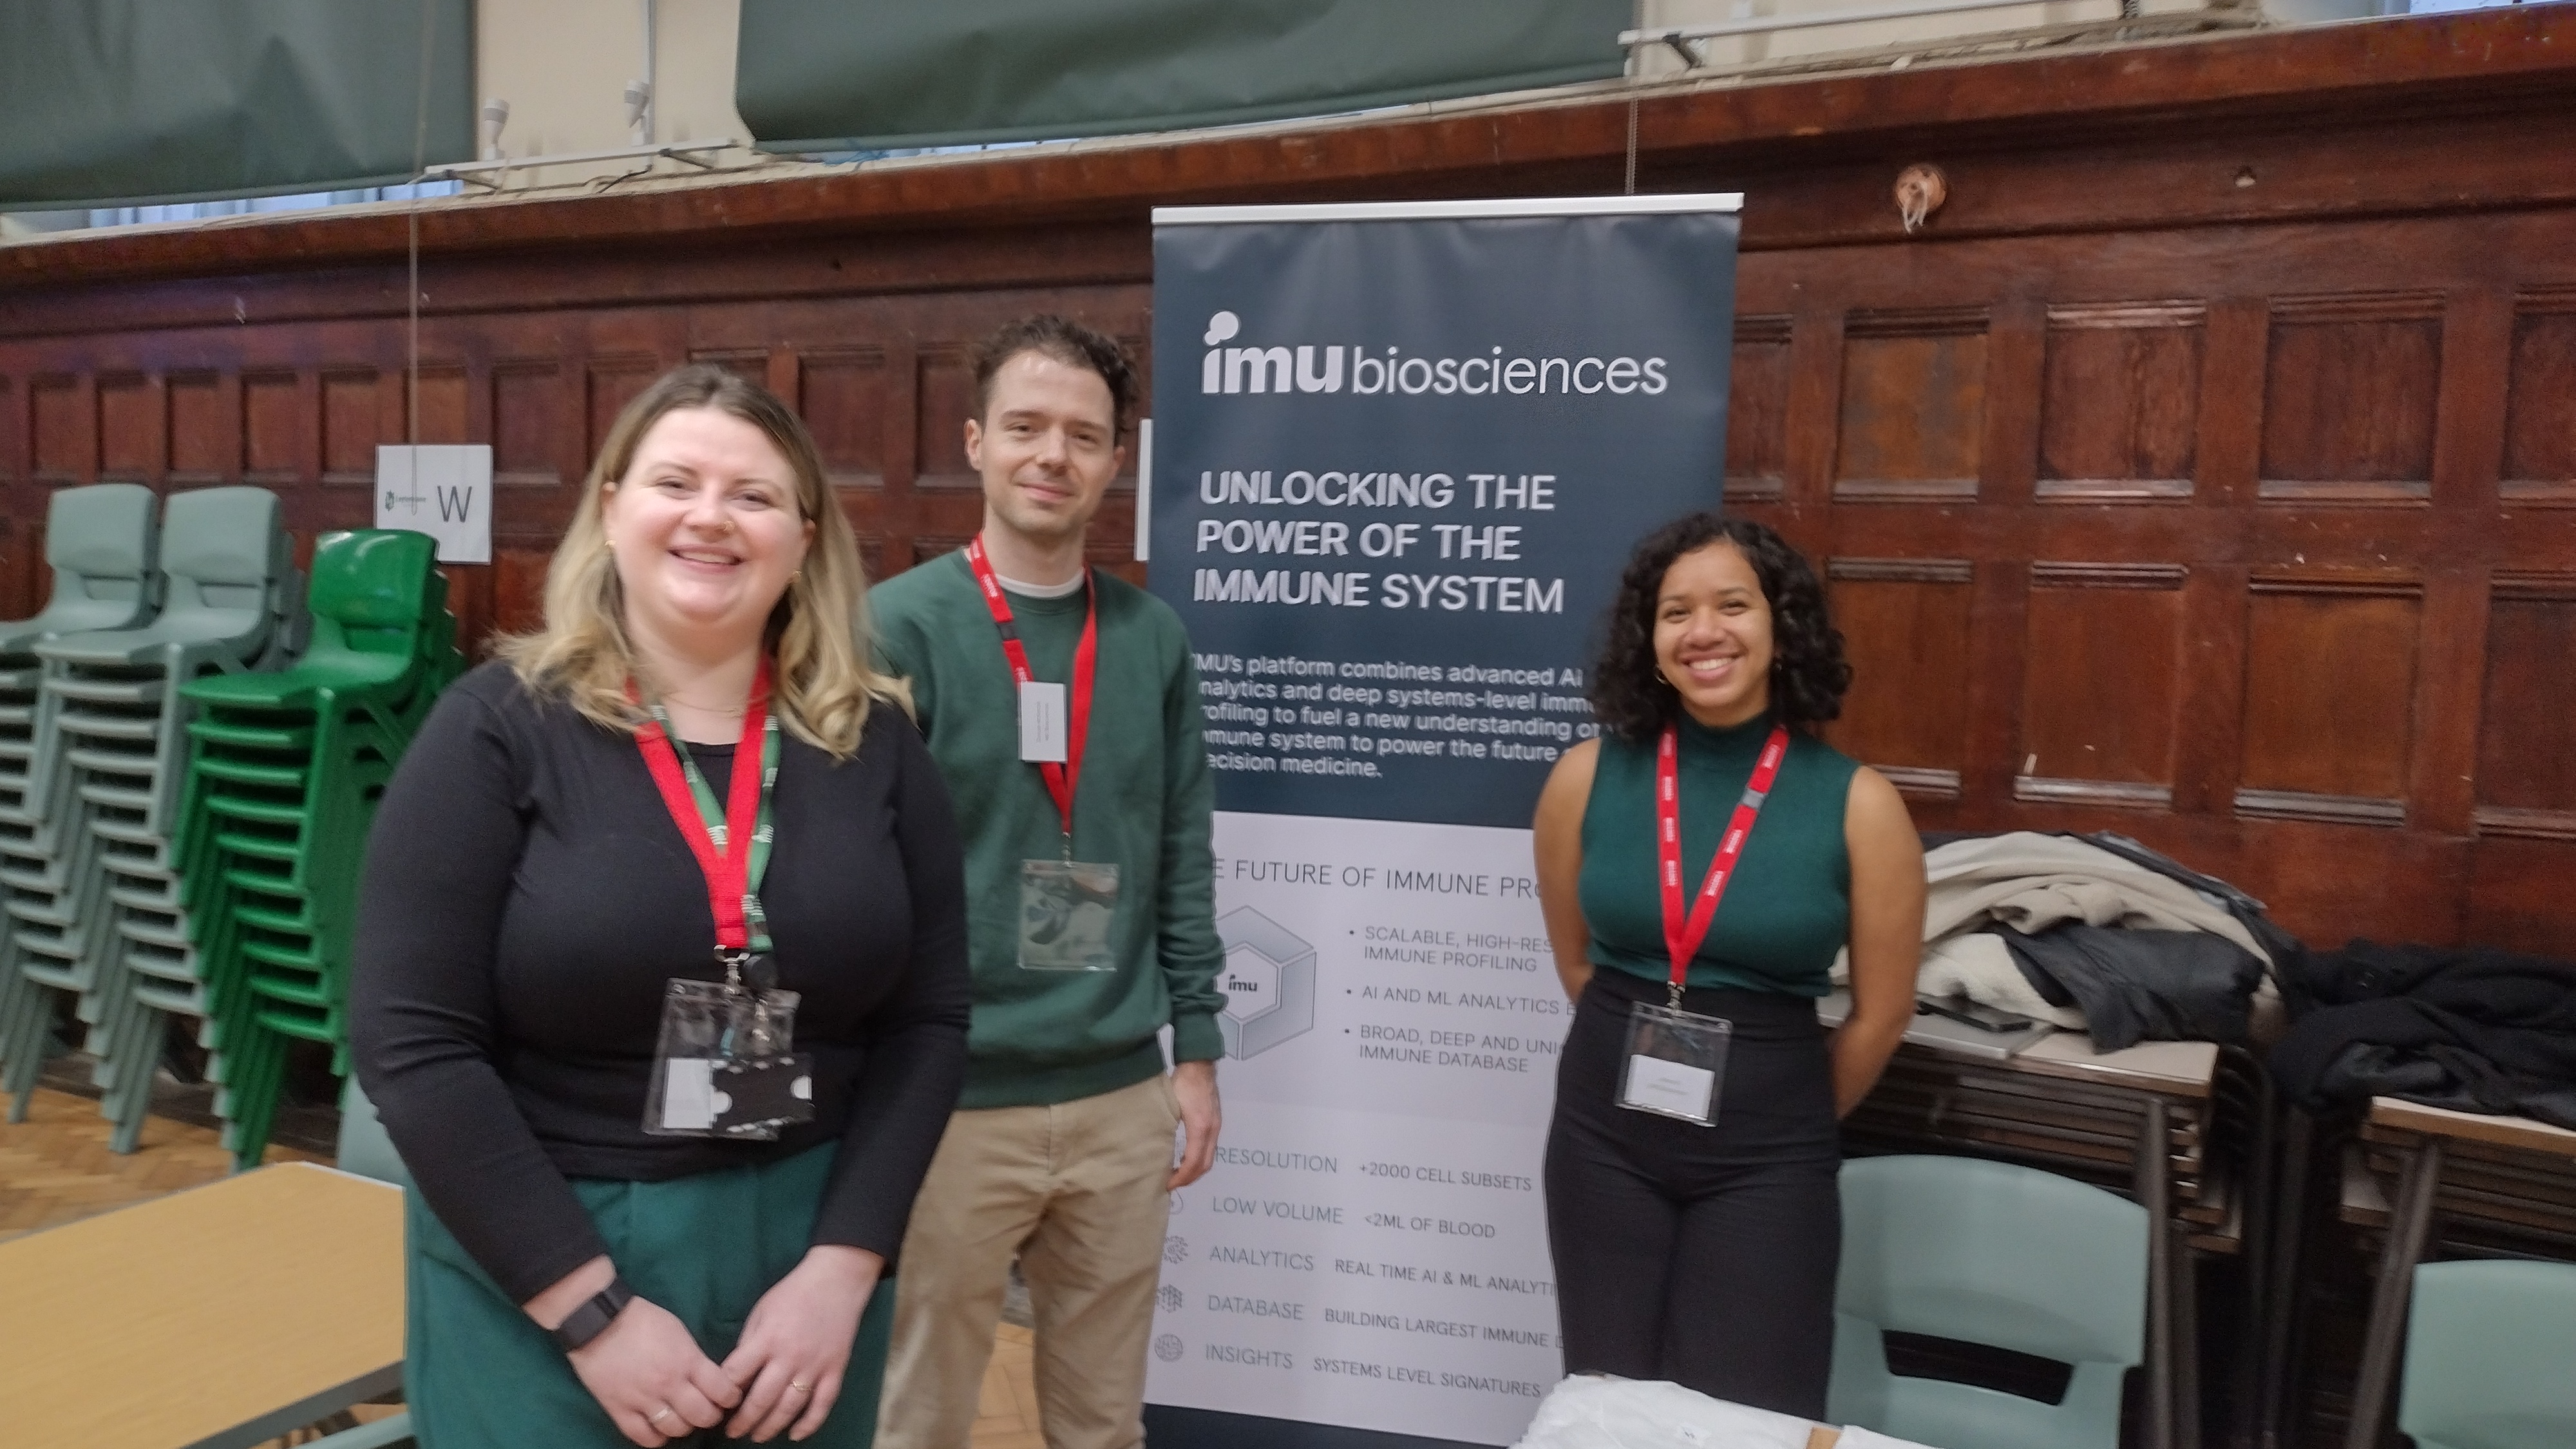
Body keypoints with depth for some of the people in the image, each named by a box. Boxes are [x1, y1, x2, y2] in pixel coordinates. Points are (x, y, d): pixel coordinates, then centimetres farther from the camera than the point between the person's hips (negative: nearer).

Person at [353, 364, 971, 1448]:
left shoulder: (873, 741, -1)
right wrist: (592, 1308, -13)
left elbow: (927, 1020, 0)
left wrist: (842, 1270, -8)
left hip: (807, 1248, 3)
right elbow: (412, 1043, -11)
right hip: (540, 1278, -2)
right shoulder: (501, 729, -8)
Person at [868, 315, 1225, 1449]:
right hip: (952, 1098, -3)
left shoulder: (1152, 638, 4)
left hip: (1122, 1099, 4)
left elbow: (1182, 861, 8)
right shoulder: (900, 626, -9)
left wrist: (1194, 1052, 7)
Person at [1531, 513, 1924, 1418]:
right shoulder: (1587, 777, -6)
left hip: (1766, 1156, -2)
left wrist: (1789, 1119, 10)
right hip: (1603, 1132, 2)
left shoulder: (1859, 804, -11)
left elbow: (1881, 1013, 0)